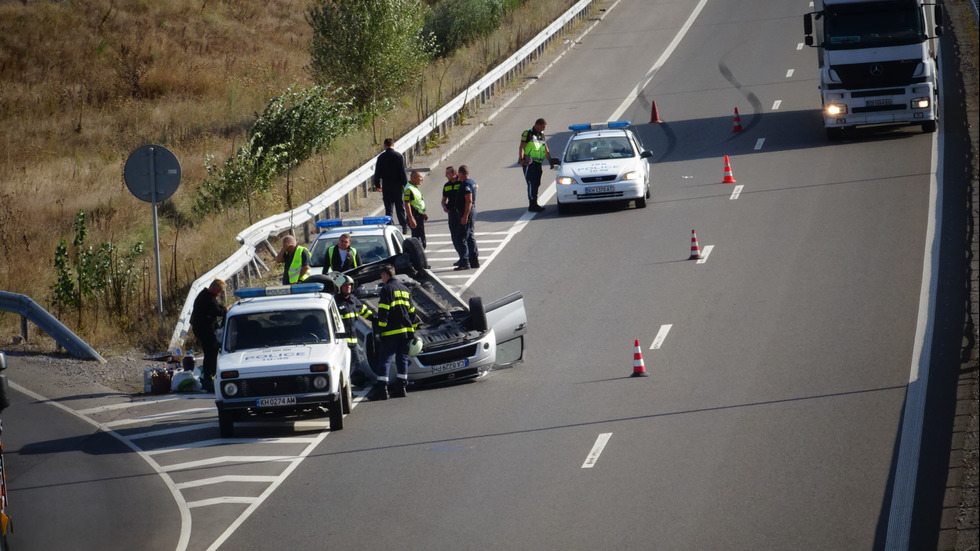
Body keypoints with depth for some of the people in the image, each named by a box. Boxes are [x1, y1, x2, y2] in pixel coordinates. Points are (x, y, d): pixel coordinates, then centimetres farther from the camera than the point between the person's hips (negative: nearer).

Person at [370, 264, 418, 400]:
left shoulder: (386, 289, -6)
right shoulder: (405, 289, 18)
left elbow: (383, 312, -12)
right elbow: (412, 311, 21)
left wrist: (380, 329, -10)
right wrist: (412, 329, 24)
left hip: (391, 333, -7)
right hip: (406, 331, 7)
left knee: (385, 360, -7)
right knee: (402, 359, 12)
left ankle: (382, 389, -15)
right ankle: (402, 387, 11)